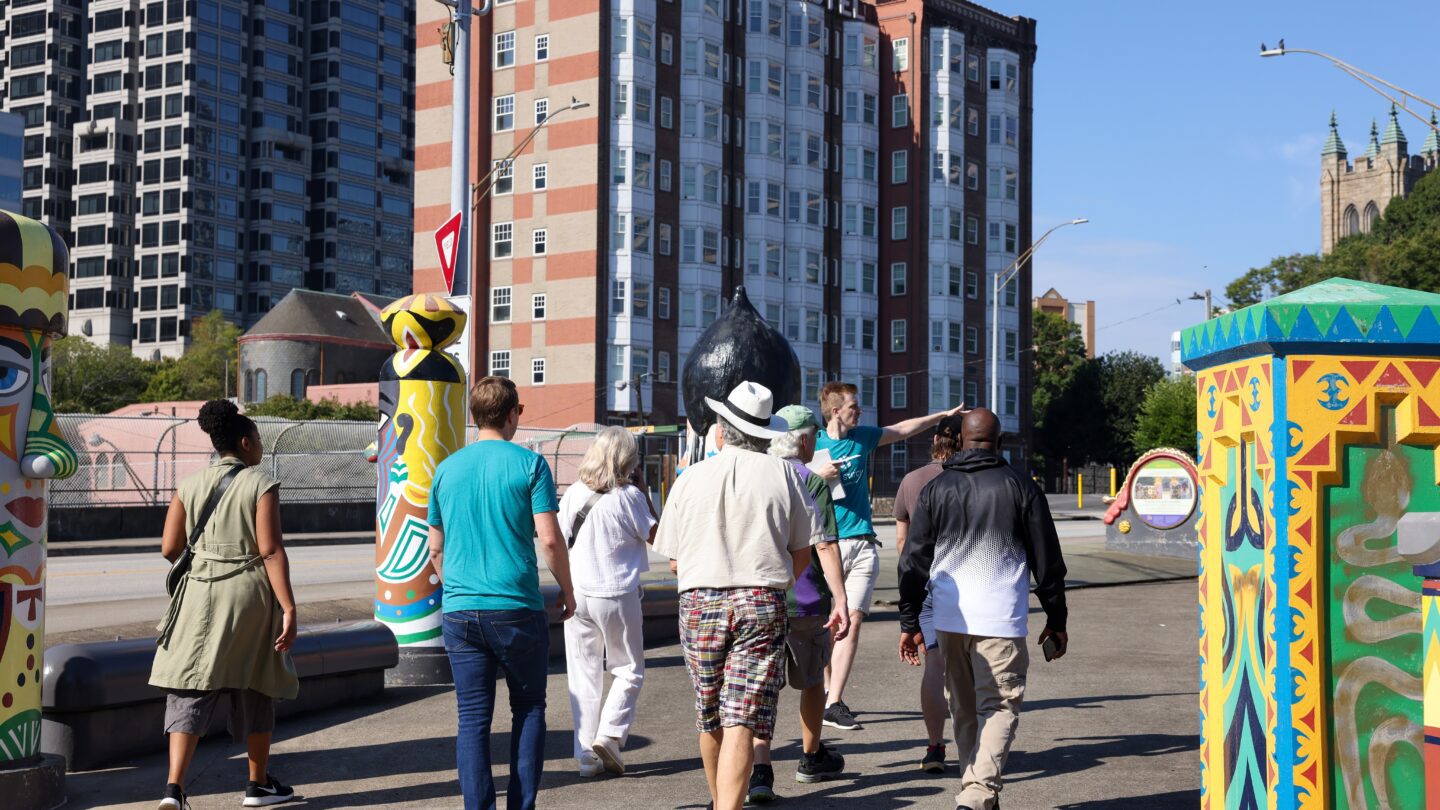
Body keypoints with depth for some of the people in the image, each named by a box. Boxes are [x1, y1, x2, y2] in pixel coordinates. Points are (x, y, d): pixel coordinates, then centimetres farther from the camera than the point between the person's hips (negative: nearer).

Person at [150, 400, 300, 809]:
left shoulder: (190, 486, 5)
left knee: (190, 691, 3)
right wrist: (288, 608, -12)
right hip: (250, 594, -2)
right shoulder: (261, 485, -6)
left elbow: (169, 549, 4)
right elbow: (271, 551, -13)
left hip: (199, 593, 3)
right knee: (254, 691, 13)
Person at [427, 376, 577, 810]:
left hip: (460, 611, 3)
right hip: (517, 607, -3)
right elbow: (550, 538, -9)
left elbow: (435, 549, 14)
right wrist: (567, 591, 4)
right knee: (528, 708, 11)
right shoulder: (528, 464, -4)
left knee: (472, 718, 6)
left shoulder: (446, 469, 8)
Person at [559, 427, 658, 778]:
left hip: (576, 594, 4)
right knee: (630, 670, 11)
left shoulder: (573, 494, 2)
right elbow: (654, 534, 2)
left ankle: (587, 755, 8)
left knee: (583, 674, 8)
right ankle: (609, 733, -6)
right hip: (616, 594, -4)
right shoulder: (629, 496, -10)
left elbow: (559, 541, 9)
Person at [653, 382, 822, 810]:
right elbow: (802, 553, 4)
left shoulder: (690, 478, 2)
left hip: (699, 602, 2)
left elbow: (675, 560, 5)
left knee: (710, 718, 18)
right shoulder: (784, 475, 1)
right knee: (742, 722, -4)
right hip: (764, 604, -2)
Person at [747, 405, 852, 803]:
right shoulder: (813, 483, -9)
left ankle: (760, 767, -18)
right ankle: (811, 758, 33)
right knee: (812, 681, 17)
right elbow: (826, 546, -16)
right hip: (806, 601, -3)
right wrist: (840, 599, -16)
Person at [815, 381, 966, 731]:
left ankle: (833, 703, -8)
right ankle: (829, 693, 19)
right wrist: (818, 477, -18)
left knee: (852, 622, -7)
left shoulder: (862, 437, 12)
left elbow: (904, 429, 26)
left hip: (863, 544, 4)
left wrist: (945, 414, 30)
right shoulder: (814, 445, -2)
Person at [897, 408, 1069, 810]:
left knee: (964, 710, 14)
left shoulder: (935, 490, 6)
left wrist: (909, 623, 10)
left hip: (949, 618, 3)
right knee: (999, 707, -2)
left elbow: (913, 562, 5)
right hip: (1001, 620, -3)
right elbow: (1047, 561, 3)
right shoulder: (1020, 487, 0)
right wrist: (1056, 620, 12)